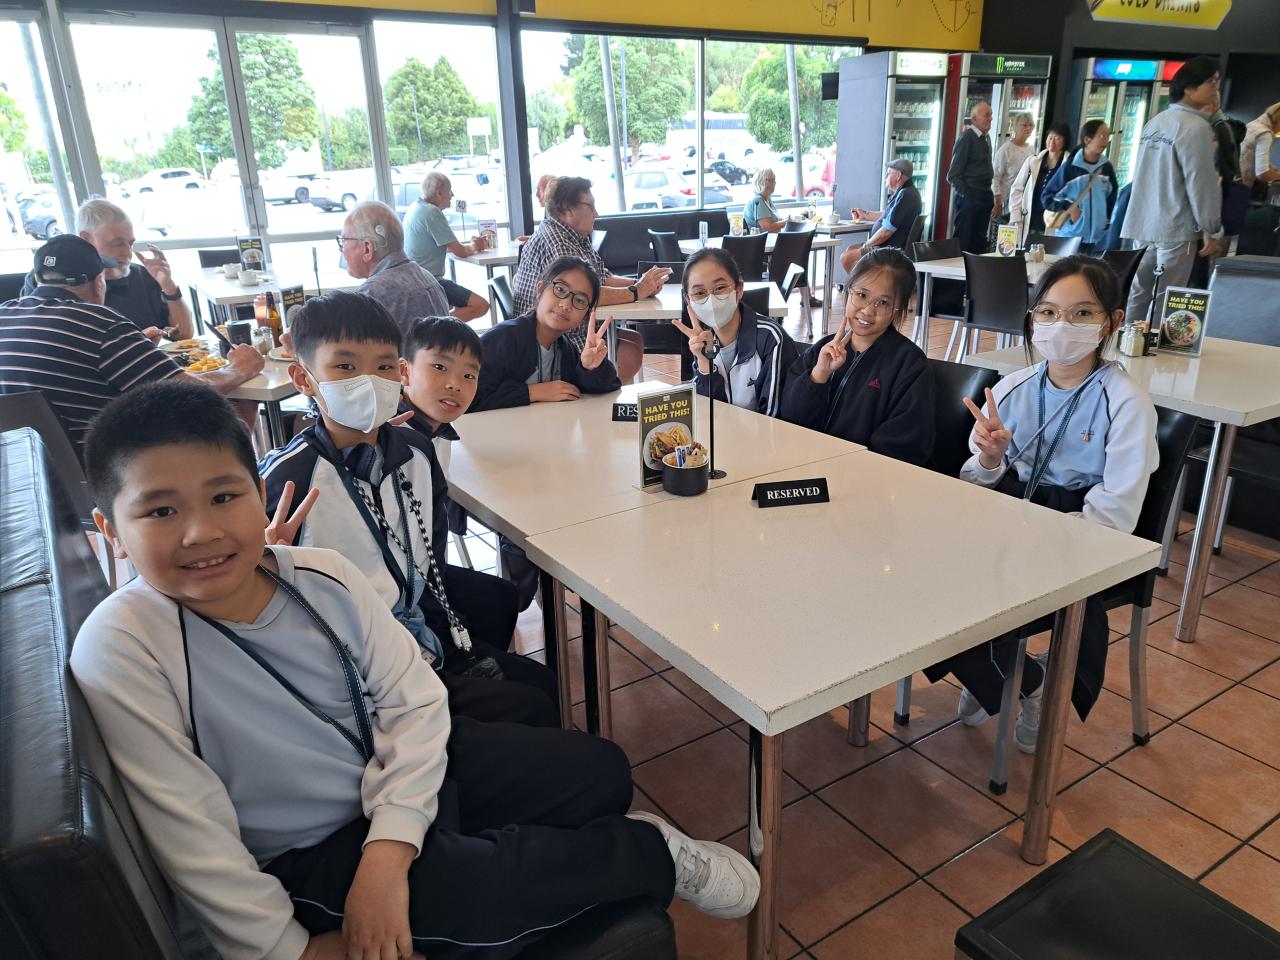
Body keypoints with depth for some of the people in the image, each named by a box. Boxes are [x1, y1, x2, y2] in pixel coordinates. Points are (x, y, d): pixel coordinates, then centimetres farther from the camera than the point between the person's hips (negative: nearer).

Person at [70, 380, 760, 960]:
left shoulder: (324, 577, -11)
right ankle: (649, 853, -2)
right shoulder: (120, 649, -22)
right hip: (308, 853, -4)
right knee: (478, 901, -29)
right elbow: (191, 831, -19)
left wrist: (388, 851, -21)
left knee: (599, 771, -2)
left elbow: (414, 701, -10)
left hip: (401, 774, 5)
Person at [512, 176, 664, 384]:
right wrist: (635, 292, -22)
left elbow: (603, 278, 14)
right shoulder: (552, 240, -20)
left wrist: (640, 283, -4)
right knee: (631, 355, -12)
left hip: (575, 330, 10)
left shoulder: (577, 238, 12)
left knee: (635, 340, 12)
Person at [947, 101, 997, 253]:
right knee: (963, 242, -3)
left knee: (979, 243, 10)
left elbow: (989, 171, 20)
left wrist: (991, 197, 11)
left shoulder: (986, 139, 16)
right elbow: (953, 175, -12)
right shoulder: (966, 138, -9)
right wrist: (965, 194, -15)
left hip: (985, 199, 8)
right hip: (968, 198, -8)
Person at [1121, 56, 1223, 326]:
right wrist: (1211, 230, -6)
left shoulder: (1154, 122, 12)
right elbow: (1201, 183, -13)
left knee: (1137, 295, 11)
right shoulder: (1195, 127, -13)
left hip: (1142, 224, 8)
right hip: (1176, 228, -8)